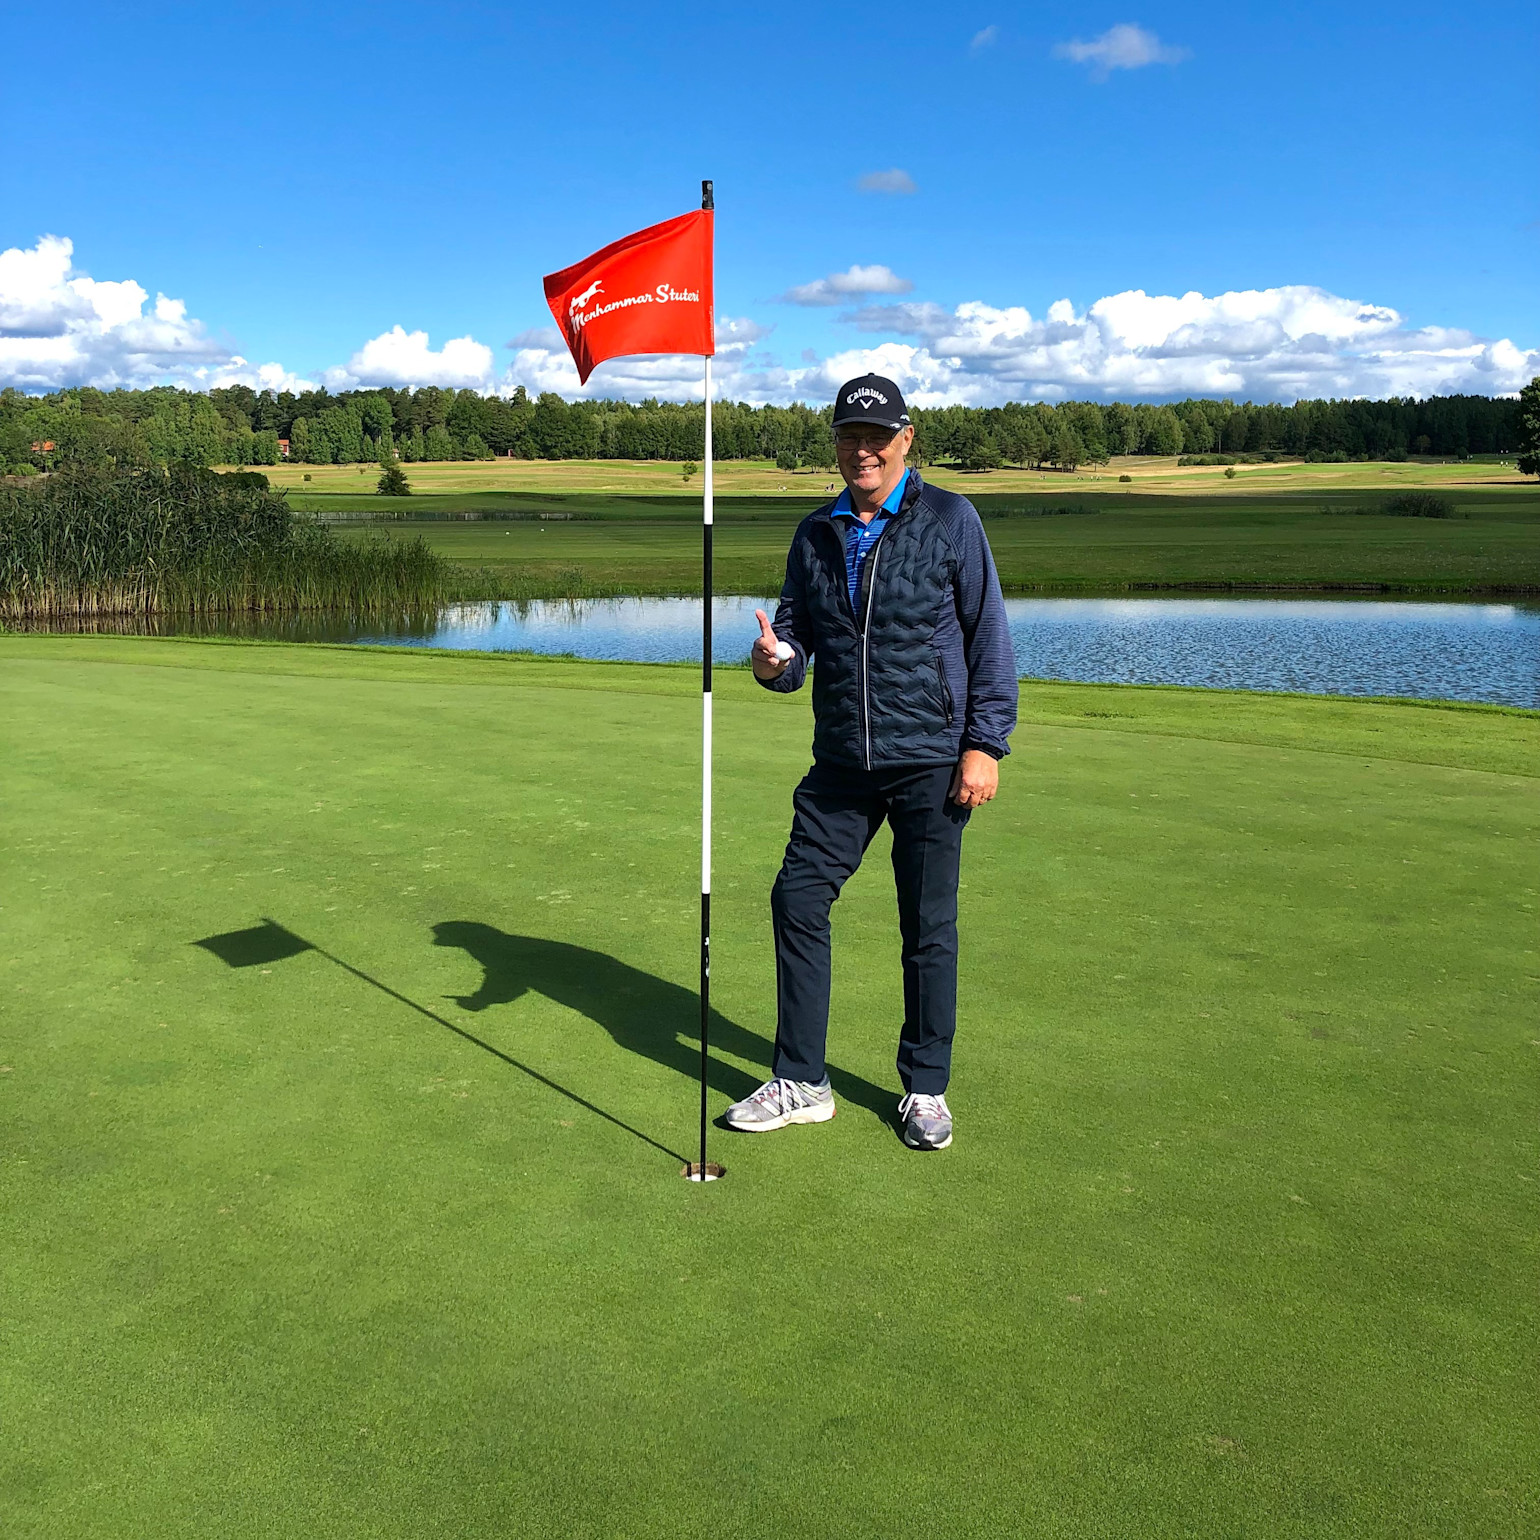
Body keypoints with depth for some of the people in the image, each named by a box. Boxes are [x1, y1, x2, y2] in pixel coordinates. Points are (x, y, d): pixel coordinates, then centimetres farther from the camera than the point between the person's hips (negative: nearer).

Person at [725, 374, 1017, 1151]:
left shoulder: (948, 519, -2)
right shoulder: (815, 534, 10)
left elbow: (990, 636, -3)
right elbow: (798, 634, 12)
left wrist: (985, 744, -9)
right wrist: (776, 658, -13)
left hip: (930, 762, -4)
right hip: (840, 765, 4)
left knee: (928, 925, 3)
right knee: (797, 898, 0)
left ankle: (926, 1088, 21)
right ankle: (801, 1082, 15)